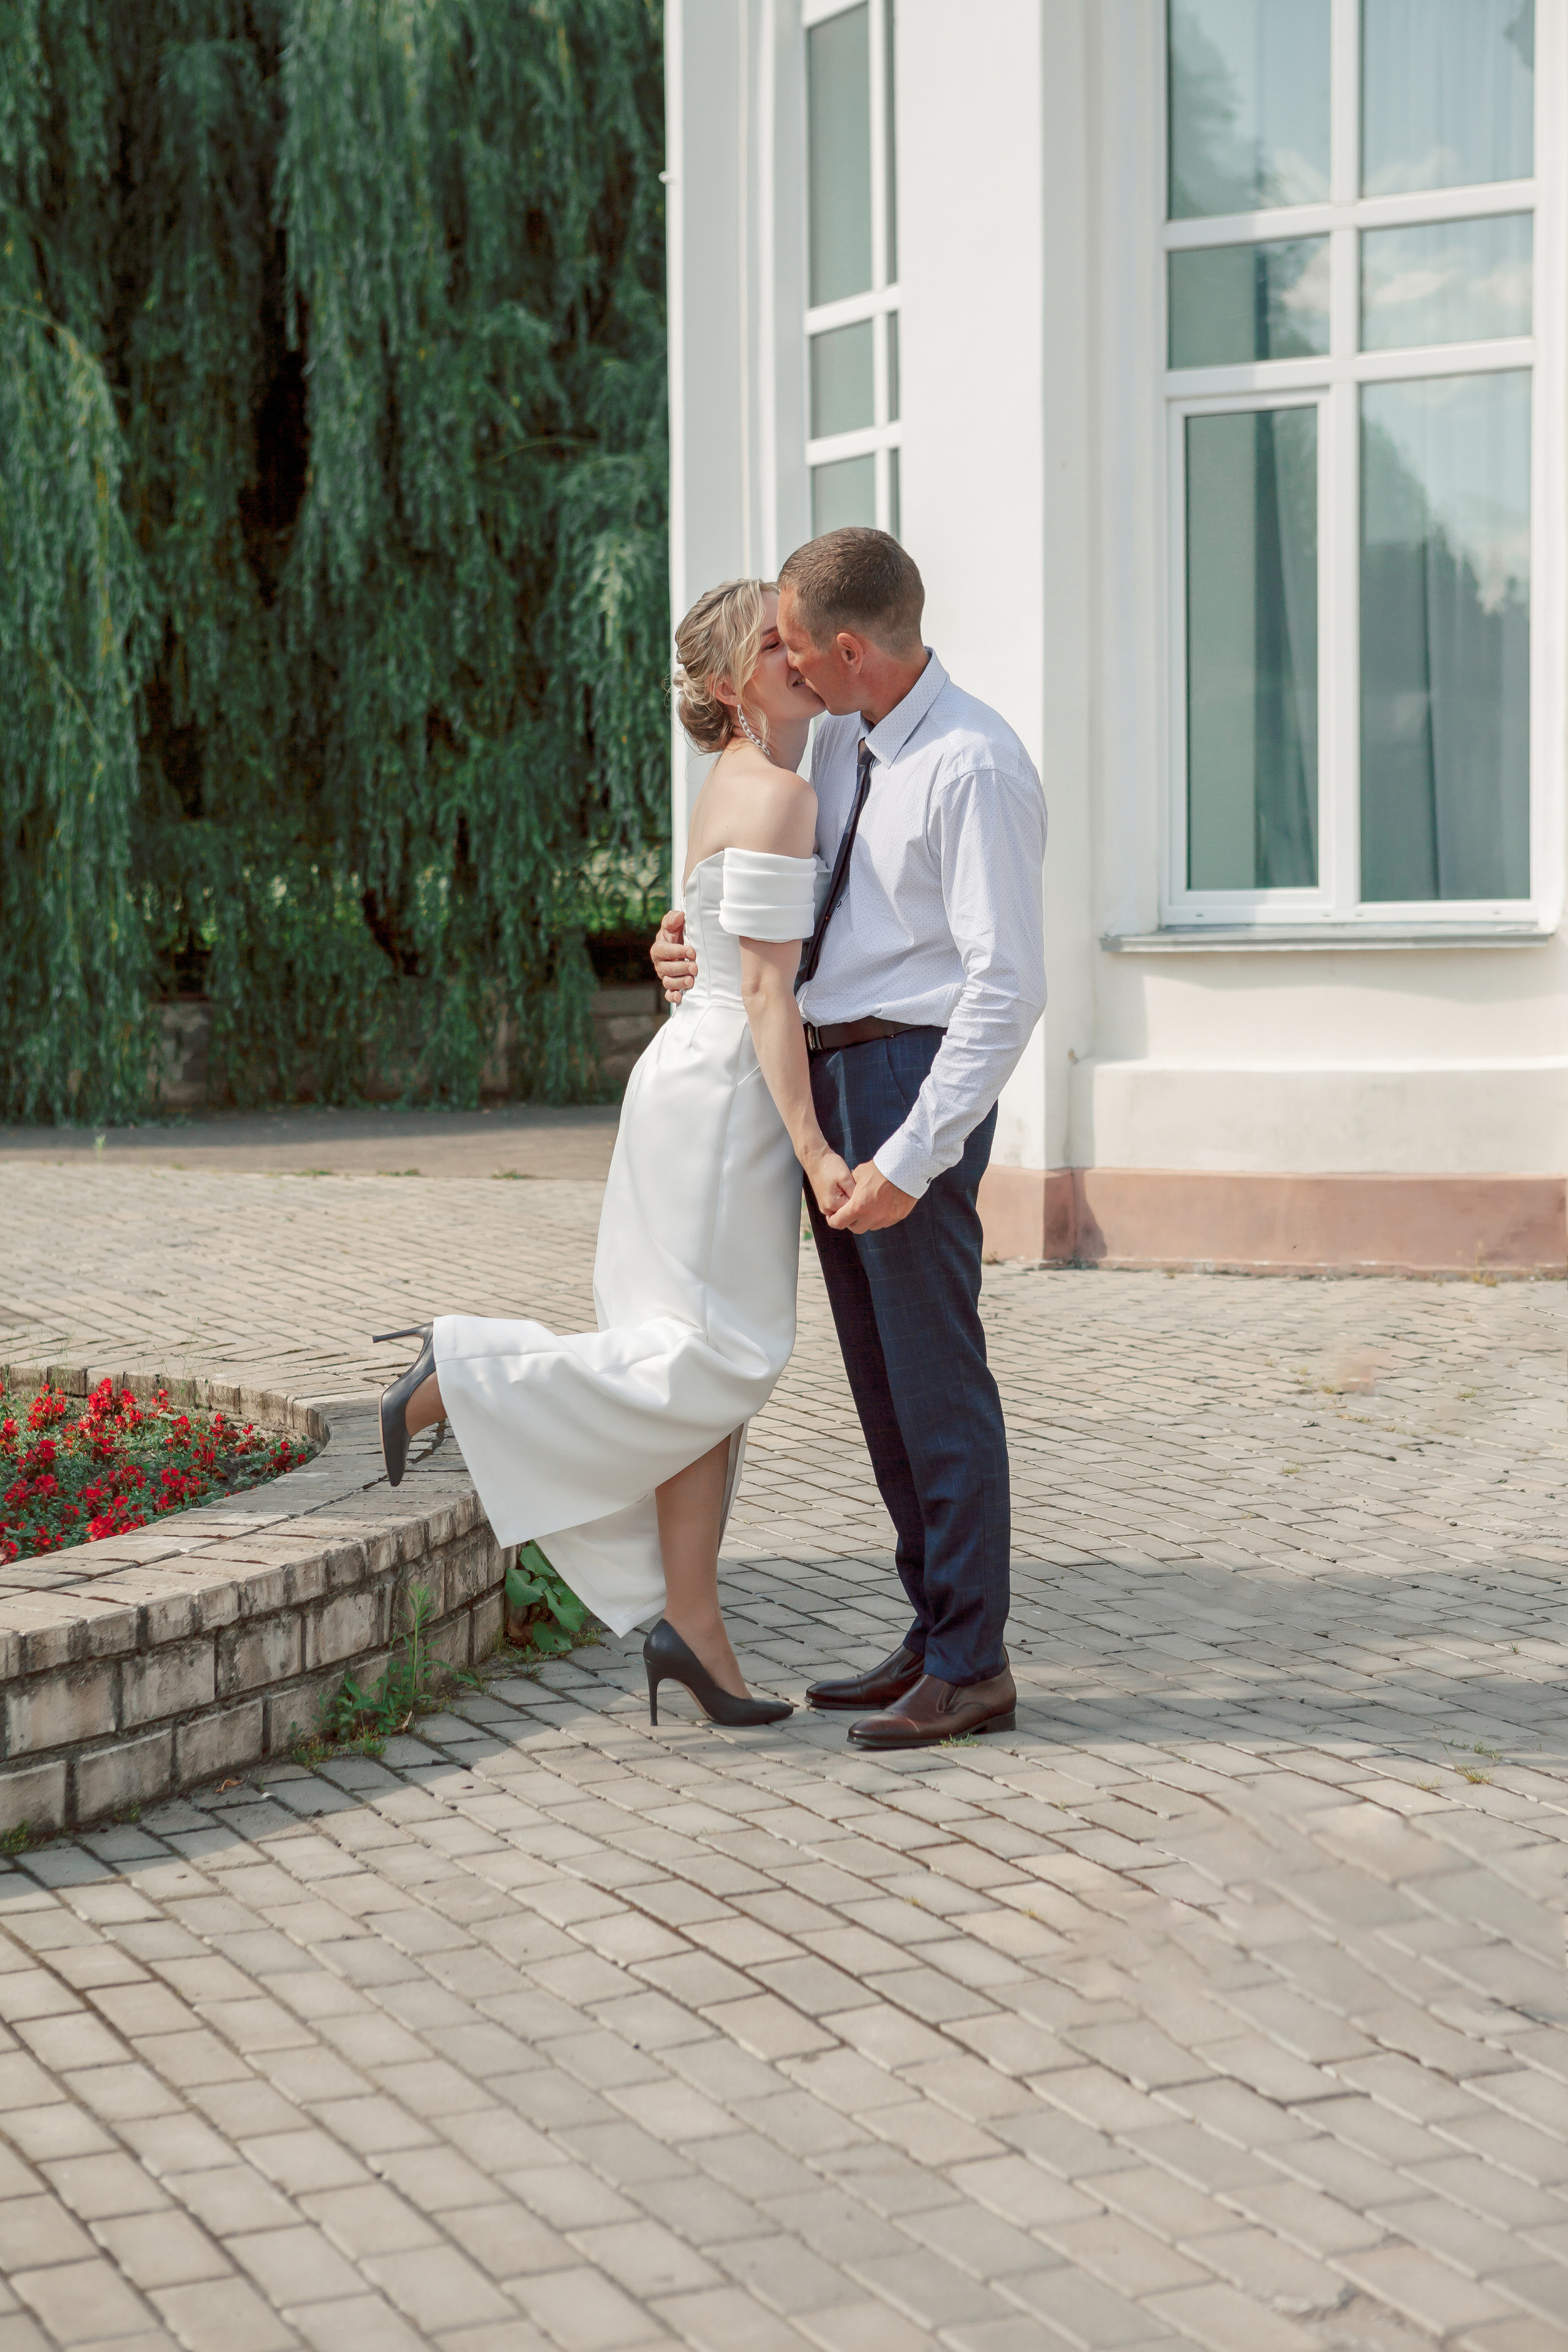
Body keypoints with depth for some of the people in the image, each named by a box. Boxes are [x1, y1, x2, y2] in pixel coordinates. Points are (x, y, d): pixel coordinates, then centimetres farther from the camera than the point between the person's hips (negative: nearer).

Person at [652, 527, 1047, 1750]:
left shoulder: (975, 768, -18)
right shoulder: (843, 739, 10)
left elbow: (1008, 988, -22)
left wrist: (911, 1158, -25)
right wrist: (698, 939, 5)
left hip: (918, 1079, -9)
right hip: (830, 1080, 9)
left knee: (935, 1375, -4)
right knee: (881, 1376, 13)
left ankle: (972, 1668, 6)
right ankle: (934, 1639, 24)